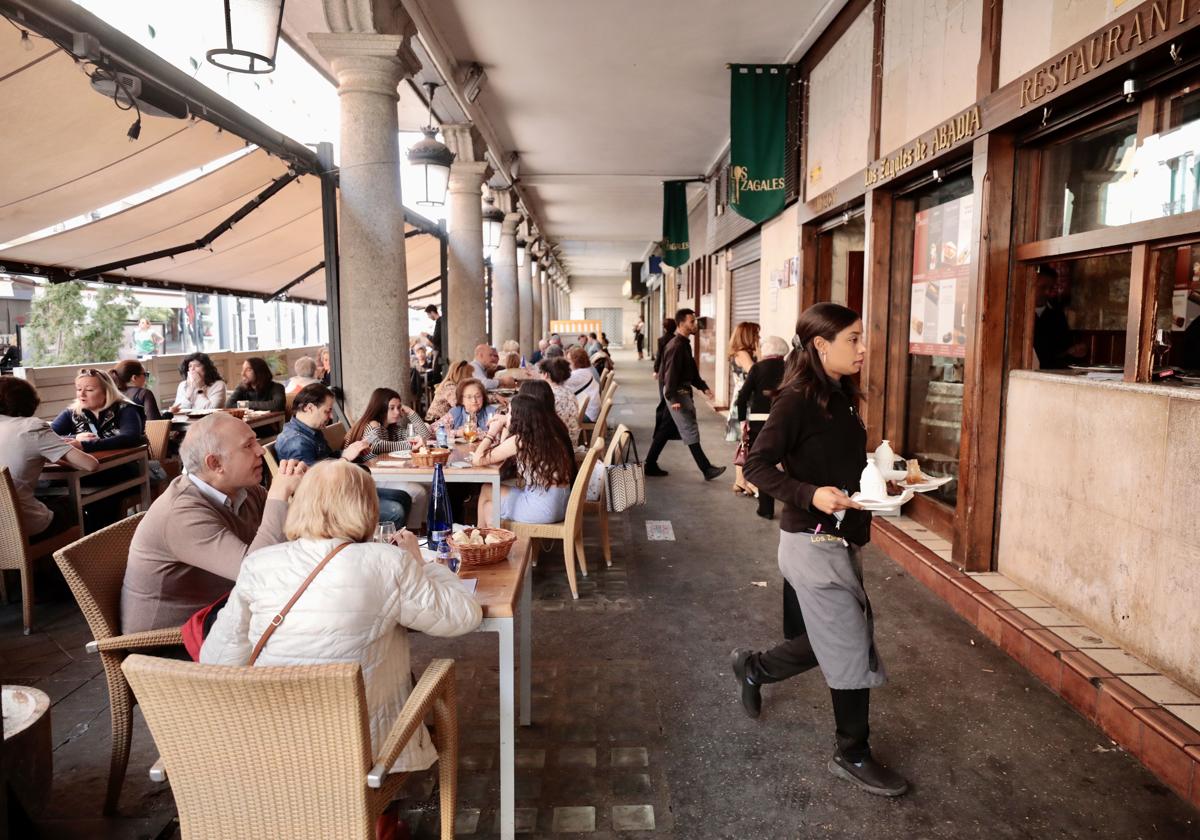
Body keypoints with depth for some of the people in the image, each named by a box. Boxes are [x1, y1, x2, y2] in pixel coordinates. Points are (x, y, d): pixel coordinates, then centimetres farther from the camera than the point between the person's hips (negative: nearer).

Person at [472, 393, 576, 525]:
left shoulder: (519, 440, -16)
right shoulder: (550, 432, 7)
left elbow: (477, 460, -10)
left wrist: (491, 432, 2)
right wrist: (506, 424, 12)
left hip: (542, 509, -8)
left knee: (486, 491, 16)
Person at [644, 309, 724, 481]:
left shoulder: (684, 344, 14)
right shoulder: (676, 346, -17)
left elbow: (691, 370, 20)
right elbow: (671, 373, -21)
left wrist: (703, 387, 12)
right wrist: (673, 398, -25)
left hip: (683, 392, 10)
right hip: (677, 393, -10)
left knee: (665, 430, 13)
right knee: (690, 432, -6)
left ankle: (650, 465, 19)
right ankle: (707, 470, -2)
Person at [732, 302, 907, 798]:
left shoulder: (841, 397, 9)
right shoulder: (797, 399, -17)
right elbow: (757, 465, -18)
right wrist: (811, 495, -29)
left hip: (841, 539, 9)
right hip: (813, 543, -9)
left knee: (828, 642, 19)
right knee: (851, 649, 1)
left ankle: (754, 668, 43)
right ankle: (853, 756, 20)